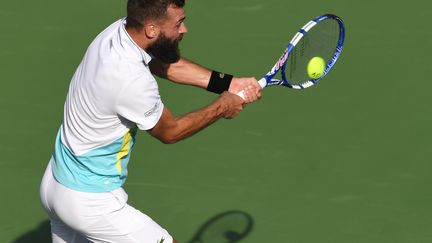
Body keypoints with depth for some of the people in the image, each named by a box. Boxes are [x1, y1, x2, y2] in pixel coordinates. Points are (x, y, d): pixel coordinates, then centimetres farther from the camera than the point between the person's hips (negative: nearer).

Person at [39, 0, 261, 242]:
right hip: (90, 201, -9)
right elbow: (170, 131, -11)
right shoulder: (133, 79, -30)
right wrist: (222, 107, 0)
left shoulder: (119, 30, -8)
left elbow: (169, 65, 9)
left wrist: (229, 84, 1)